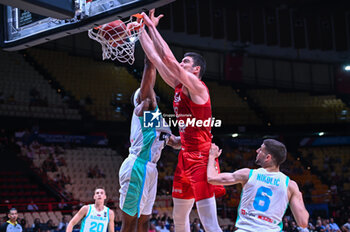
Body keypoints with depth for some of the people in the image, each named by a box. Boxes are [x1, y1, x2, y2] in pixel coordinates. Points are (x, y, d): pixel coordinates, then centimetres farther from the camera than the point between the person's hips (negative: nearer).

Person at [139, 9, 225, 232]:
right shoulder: (179, 87, 12)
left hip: (200, 159, -9)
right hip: (186, 157, 10)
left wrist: (152, 26, -12)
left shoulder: (197, 87, -11)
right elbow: (154, 57, 15)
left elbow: (168, 59, -20)